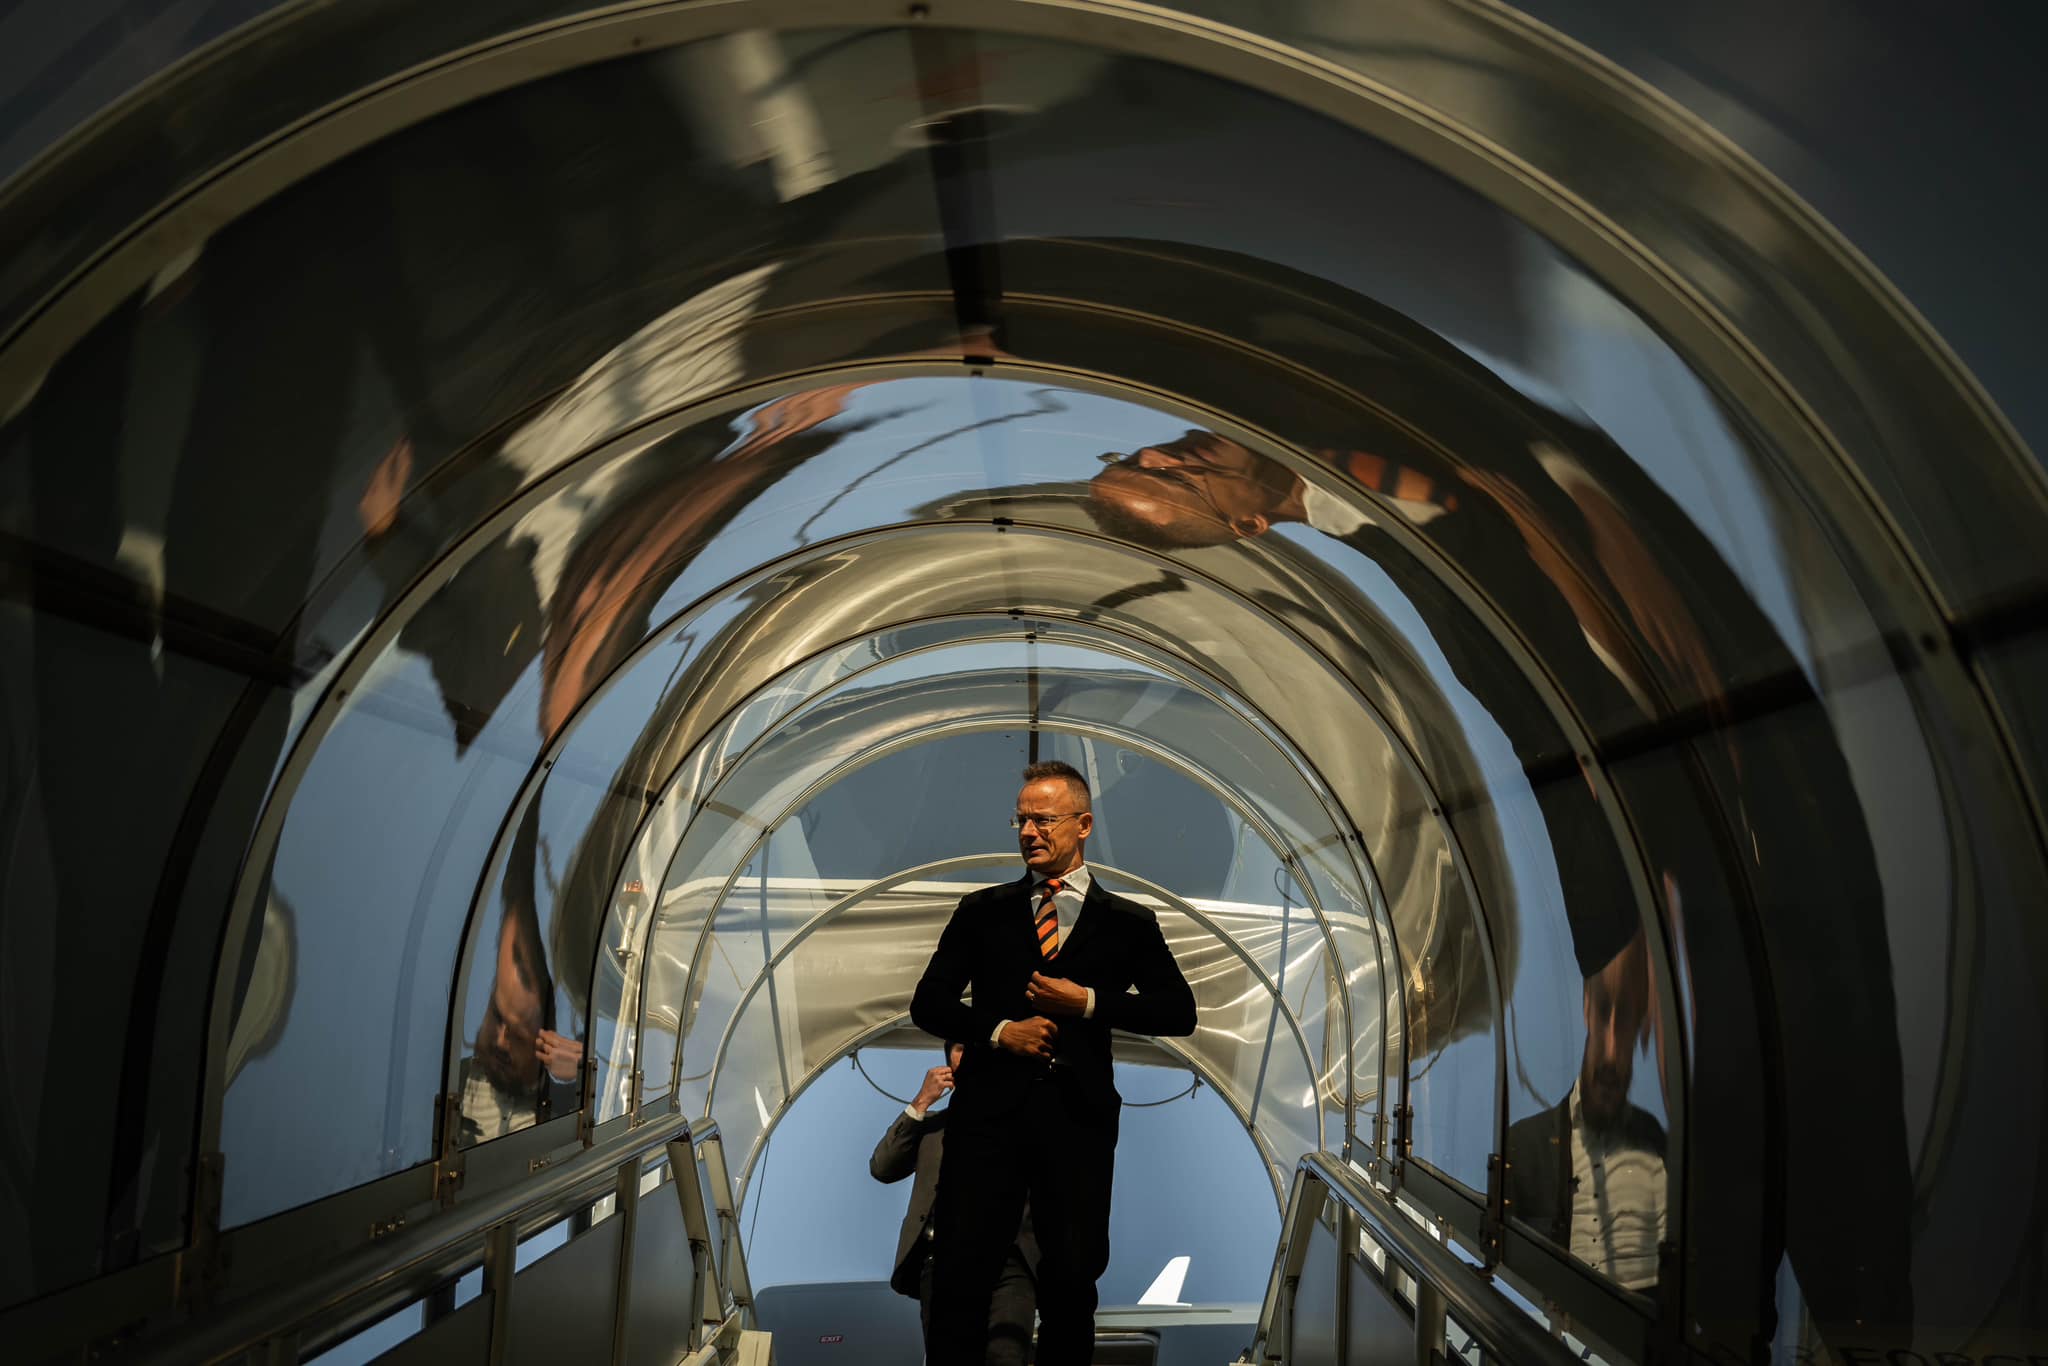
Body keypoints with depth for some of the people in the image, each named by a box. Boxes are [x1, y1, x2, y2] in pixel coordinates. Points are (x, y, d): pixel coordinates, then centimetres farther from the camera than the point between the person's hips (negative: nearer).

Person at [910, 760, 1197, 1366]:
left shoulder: (1127, 923, 9)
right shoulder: (982, 912, 10)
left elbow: (1179, 1011, 3)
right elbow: (928, 1002, 8)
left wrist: (1090, 1002, -9)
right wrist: (998, 1031, -9)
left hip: (1078, 1116, 0)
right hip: (989, 1108, 0)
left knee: (1073, 1276, 5)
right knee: (961, 1271, -2)